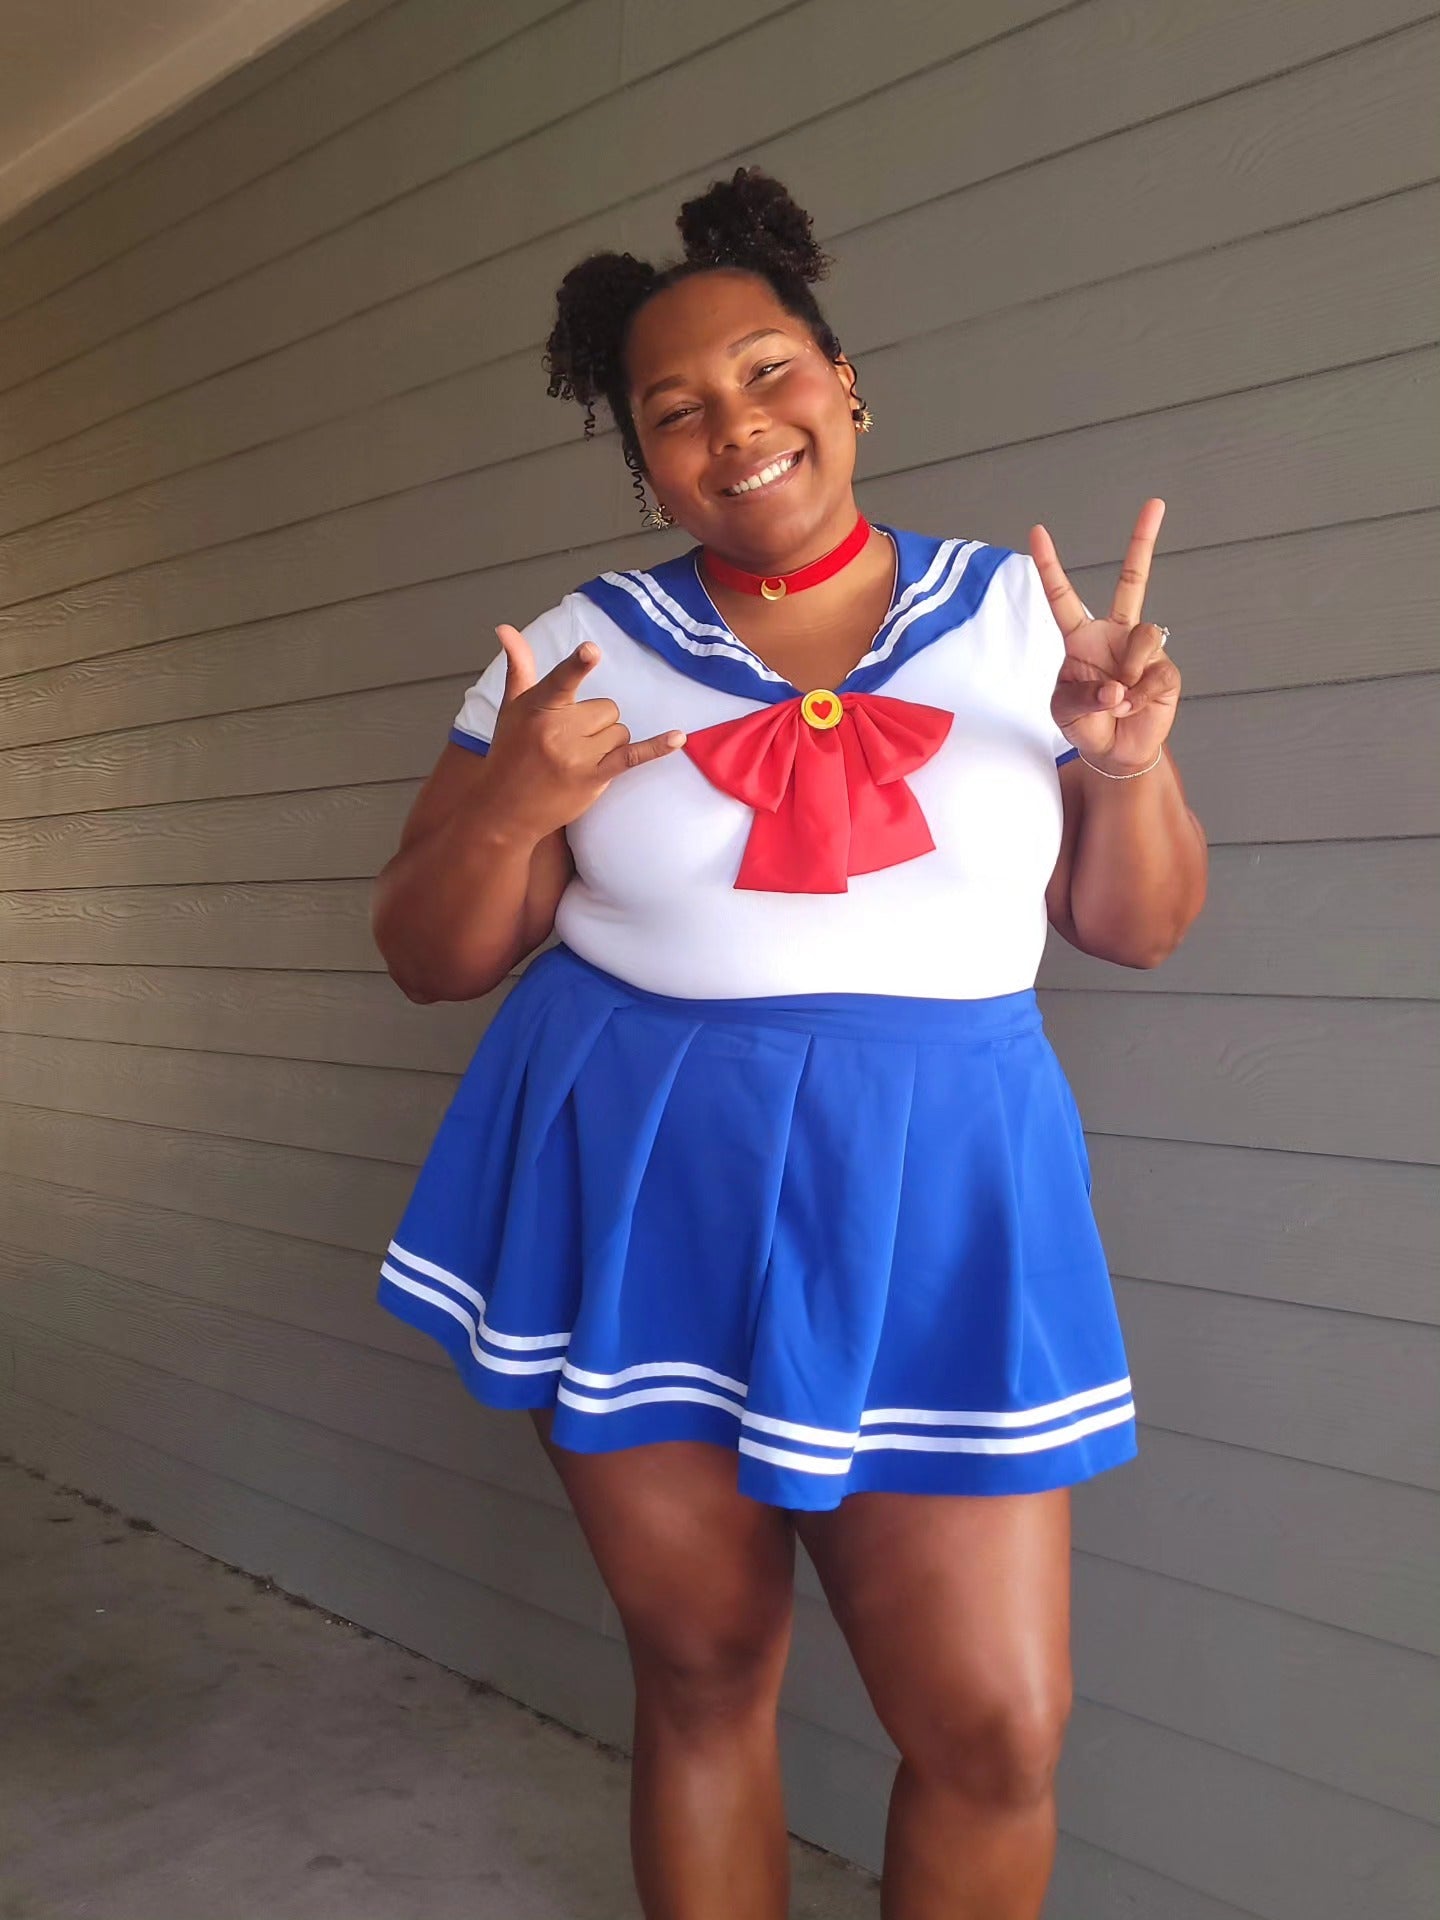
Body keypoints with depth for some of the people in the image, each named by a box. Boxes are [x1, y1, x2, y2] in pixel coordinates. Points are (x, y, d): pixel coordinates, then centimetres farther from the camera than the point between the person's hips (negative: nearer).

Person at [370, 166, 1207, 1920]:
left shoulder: (1015, 613, 3)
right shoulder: (587, 648, 1)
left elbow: (1140, 928, 6)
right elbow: (430, 958, 3)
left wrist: (1130, 761, -14)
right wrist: (510, 809, -17)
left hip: (926, 1201, 0)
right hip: (642, 1191, 0)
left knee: (998, 1732, 3)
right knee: (700, 1676, 13)